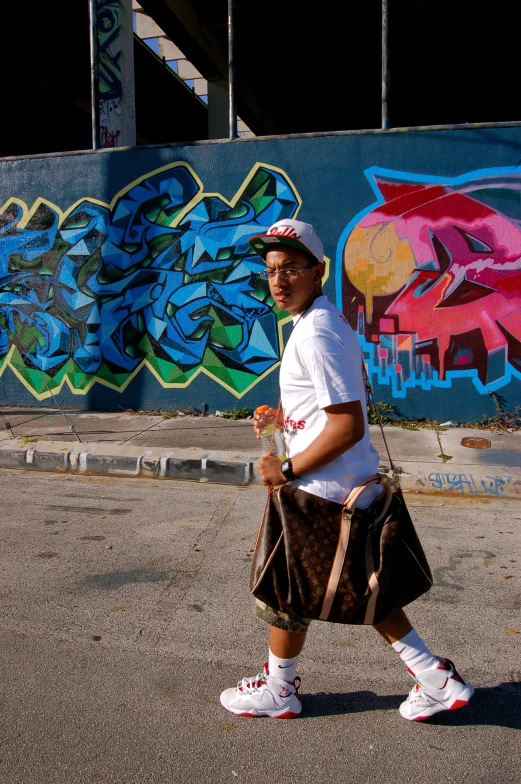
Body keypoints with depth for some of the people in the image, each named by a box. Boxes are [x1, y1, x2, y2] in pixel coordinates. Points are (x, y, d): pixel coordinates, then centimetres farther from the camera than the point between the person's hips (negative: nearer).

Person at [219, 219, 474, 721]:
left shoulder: (316, 334, -22)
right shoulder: (325, 321, 10)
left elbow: (348, 425, -26)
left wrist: (288, 470, -17)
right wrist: (281, 415, 12)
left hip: (323, 490, -10)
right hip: (357, 483, 10)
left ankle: (278, 689, 34)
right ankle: (436, 677, 30)